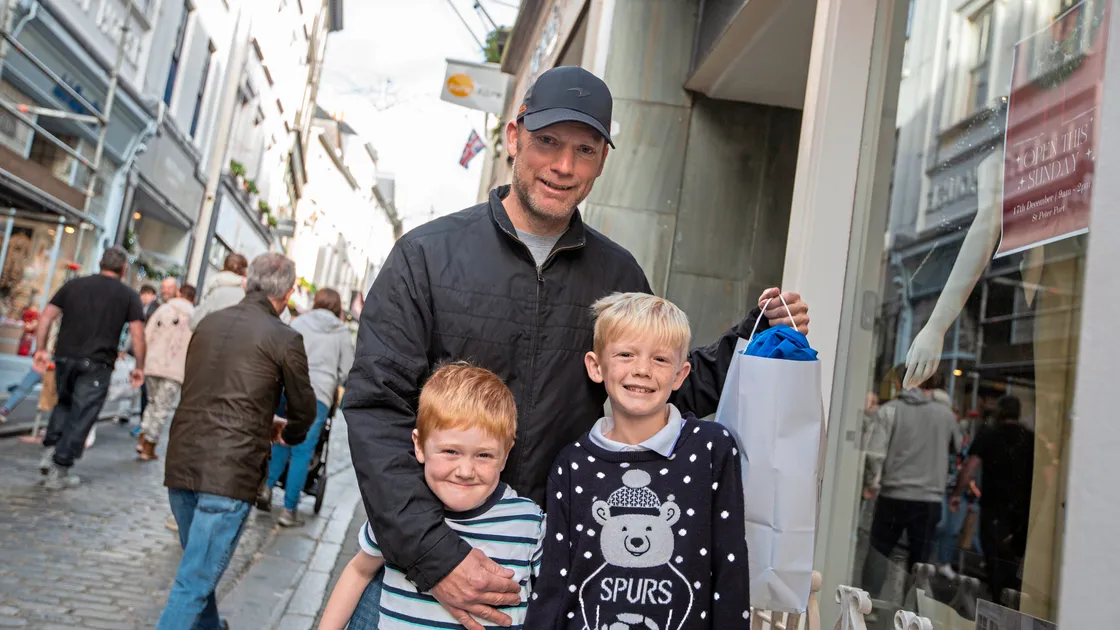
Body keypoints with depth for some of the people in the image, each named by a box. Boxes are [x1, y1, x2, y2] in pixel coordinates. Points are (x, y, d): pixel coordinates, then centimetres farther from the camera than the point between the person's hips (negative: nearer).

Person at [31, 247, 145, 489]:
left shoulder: (74, 285, 10)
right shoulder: (129, 296, 2)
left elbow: (47, 316, 5)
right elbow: (137, 334, -5)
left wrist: (40, 349, 9)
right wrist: (139, 367, 3)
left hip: (65, 358, 3)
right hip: (97, 364, -3)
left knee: (64, 403, 26)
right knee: (81, 417, 3)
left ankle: (50, 449, 12)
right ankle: (60, 470, 5)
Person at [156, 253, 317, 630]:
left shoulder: (208, 323, 10)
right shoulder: (285, 339, -6)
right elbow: (304, 409, 3)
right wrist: (289, 437, 27)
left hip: (181, 462, 7)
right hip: (230, 472, -6)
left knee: (198, 566, 25)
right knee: (195, 582, 0)